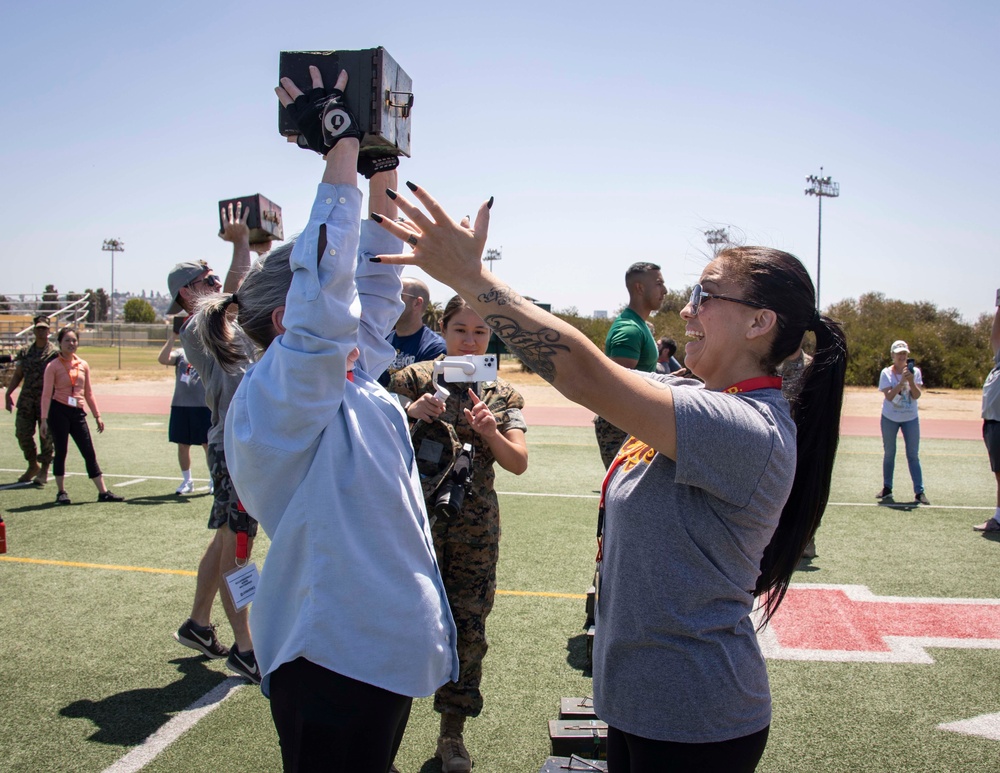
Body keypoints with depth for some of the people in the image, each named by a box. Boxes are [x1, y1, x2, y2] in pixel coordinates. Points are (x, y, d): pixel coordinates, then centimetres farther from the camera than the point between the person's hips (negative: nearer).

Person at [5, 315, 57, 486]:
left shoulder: (55, 353, -3)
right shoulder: (24, 352, 10)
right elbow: (18, 375, 14)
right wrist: (8, 393, 5)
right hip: (26, 400, 4)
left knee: (46, 436, 0)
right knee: (22, 433, 4)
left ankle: (44, 470, 12)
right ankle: (33, 465, 23)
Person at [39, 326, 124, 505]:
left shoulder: (83, 365, 11)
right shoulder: (53, 366, -3)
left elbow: (88, 393, 16)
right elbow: (46, 394, -6)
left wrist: (97, 416, 13)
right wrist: (44, 419, -13)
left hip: (77, 413, 4)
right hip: (58, 411, -4)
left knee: (89, 453, 4)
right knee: (61, 452, 2)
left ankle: (103, 492, 6)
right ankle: (61, 492, 14)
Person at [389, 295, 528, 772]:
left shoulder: (503, 395, 7)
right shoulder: (412, 379, 0)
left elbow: (519, 463, -1)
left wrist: (490, 432, -20)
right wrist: (410, 415, -21)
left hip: (475, 530, 3)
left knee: (469, 629, 7)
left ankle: (452, 734, 25)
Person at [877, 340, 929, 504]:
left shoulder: (915, 371, -2)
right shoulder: (886, 373, -6)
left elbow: (917, 395, -11)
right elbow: (889, 396, -17)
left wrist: (911, 381, -26)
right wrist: (901, 382, -28)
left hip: (910, 418, 0)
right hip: (890, 418, 0)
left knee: (913, 455, -1)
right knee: (889, 454, 8)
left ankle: (919, 491, -2)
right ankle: (887, 488, 17)